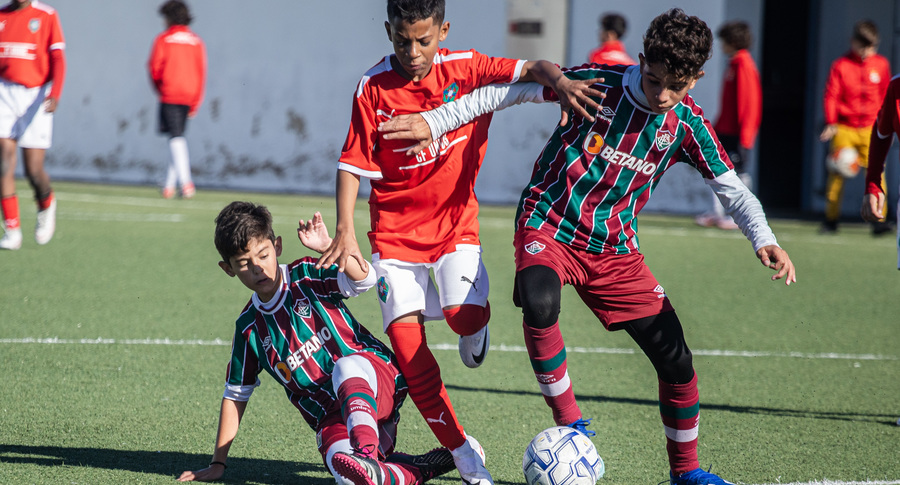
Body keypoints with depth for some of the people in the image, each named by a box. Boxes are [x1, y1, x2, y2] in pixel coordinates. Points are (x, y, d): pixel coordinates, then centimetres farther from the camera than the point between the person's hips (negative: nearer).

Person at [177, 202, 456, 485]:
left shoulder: (307, 277, 1)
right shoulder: (249, 328, 11)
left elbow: (362, 279, -17)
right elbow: (235, 395, 18)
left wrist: (329, 248, -36)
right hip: (332, 420, 3)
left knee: (347, 365, -40)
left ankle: (367, 456, -59)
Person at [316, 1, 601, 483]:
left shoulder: (465, 69, -7)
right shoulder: (374, 87, -8)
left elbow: (532, 69, -9)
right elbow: (352, 163, -7)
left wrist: (559, 80, -32)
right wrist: (344, 231, -16)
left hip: (456, 221, 0)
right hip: (395, 228, 0)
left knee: (464, 313, -25)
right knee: (406, 341, -9)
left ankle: (475, 328, 16)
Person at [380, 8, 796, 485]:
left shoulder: (687, 125, -4)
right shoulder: (598, 83, -13)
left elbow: (731, 188, 5)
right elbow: (510, 90, -4)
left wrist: (765, 240, -13)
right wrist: (434, 122, -6)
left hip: (614, 249, 3)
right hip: (548, 226, -3)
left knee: (675, 358, -3)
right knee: (539, 305, -37)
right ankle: (568, 419, -16)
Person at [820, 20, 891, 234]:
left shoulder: (881, 64, 7)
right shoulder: (840, 65, -2)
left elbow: (886, 96, 15)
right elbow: (831, 95, -3)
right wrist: (831, 123, -14)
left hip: (871, 129, 1)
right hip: (844, 128, -1)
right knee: (837, 173, 0)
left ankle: (878, 220, -9)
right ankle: (831, 219, 11)